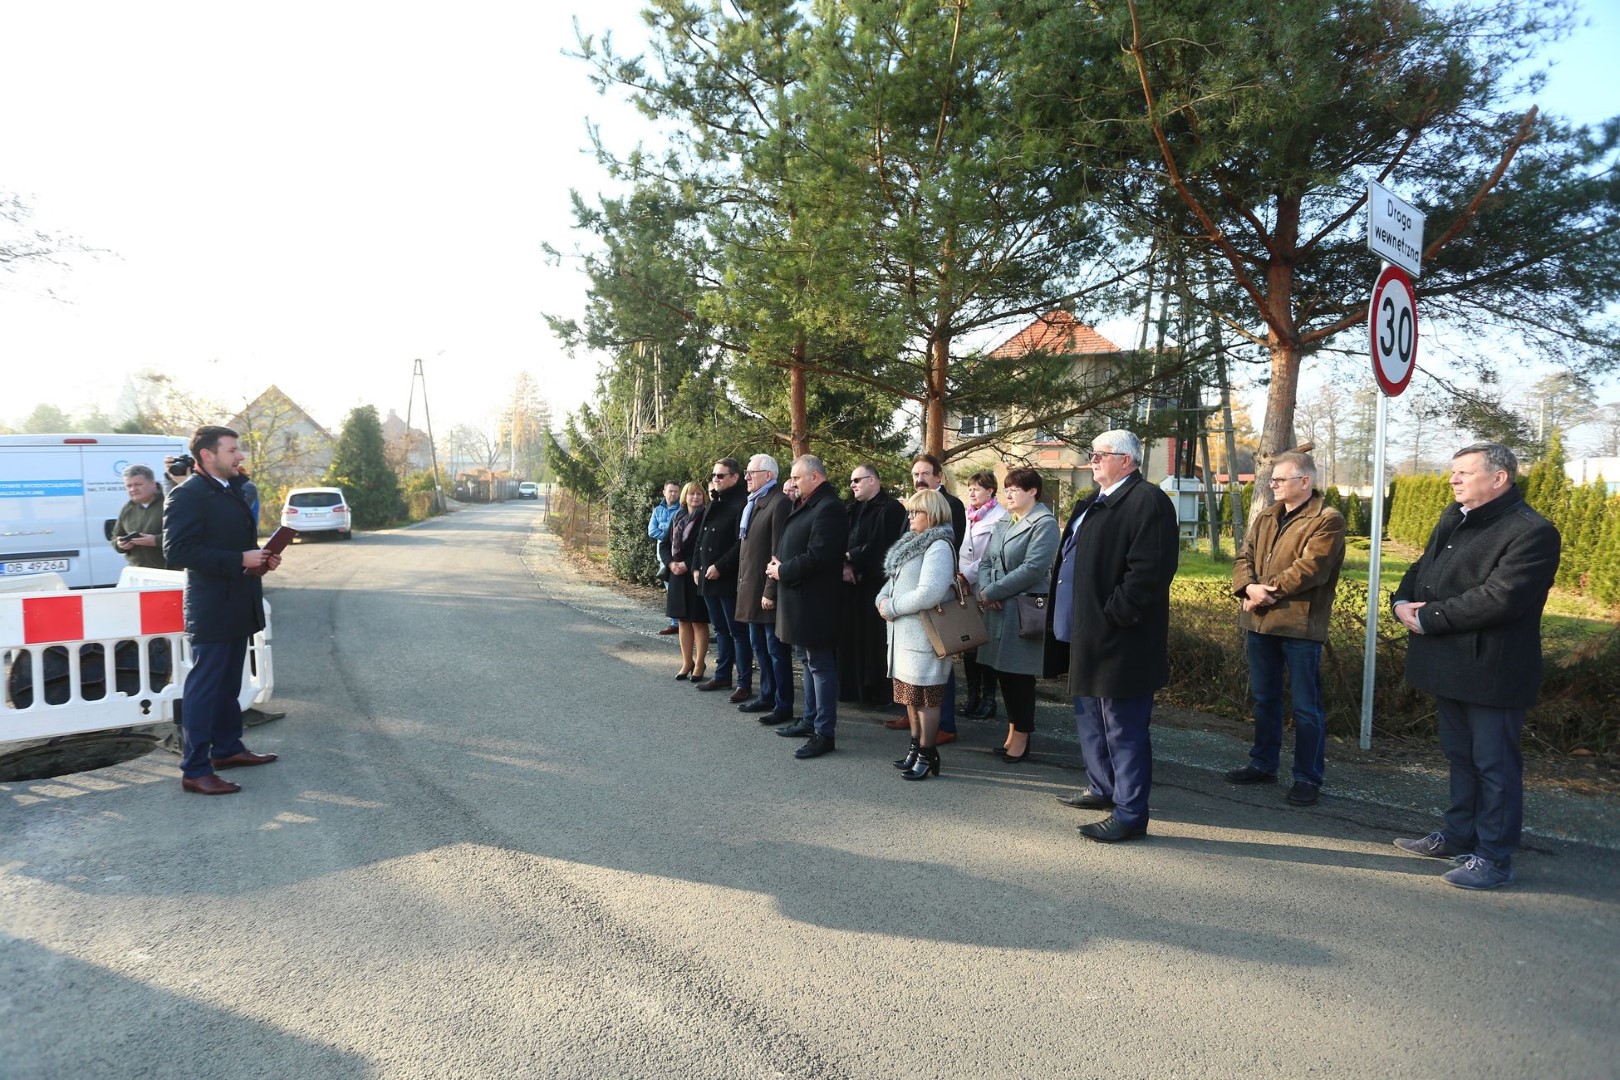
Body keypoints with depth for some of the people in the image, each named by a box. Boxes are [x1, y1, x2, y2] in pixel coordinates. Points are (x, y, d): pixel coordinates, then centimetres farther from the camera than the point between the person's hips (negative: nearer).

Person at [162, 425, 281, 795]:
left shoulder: (232, 489, 14)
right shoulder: (188, 495, -15)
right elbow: (178, 551, -23)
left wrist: (260, 557, 5)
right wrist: (240, 560, -24)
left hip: (238, 607, 9)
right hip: (212, 608, -9)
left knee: (229, 684, 19)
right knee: (203, 688, -3)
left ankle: (227, 748, 31)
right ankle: (195, 770, 3)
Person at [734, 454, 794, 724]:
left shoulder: (779, 503, -16)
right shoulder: (752, 503, 14)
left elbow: (779, 552, -20)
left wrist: (770, 591, -21)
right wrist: (743, 584, 14)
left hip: (767, 590, -9)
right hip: (750, 588, 9)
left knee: (776, 650, -1)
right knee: (759, 646, 17)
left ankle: (783, 705, 7)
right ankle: (767, 697, 28)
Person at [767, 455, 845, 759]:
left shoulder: (828, 507, -17)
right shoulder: (807, 505, 14)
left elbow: (817, 556, -24)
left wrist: (783, 571, -14)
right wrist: (778, 564, 2)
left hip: (815, 601, -10)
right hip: (802, 599, 10)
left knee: (821, 665, -4)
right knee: (811, 662, 17)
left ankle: (825, 734, 2)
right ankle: (810, 721, 28)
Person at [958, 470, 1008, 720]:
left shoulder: (1001, 517, -9)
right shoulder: (966, 516, 12)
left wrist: (967, 575, -18)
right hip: (964, 589, 6)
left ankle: (988, 698, 11)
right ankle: (973, 695, 21)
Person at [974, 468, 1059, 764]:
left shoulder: (1044, 524, -9)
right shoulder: (1003, 524, 17)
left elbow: (1033, 568, -19)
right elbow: (986, 562, 14)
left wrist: (992, 592, -16)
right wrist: (984, 589, -7)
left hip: (1025, 610, -7)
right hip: (997, 608, 7)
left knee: (1018, 674, -1)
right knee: (1002, 671, 10)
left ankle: (1021, 736, 12)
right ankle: (1013, 729, 23)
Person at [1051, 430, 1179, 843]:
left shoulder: (1148, 502, -15)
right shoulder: (1093, 502, 16)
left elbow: (1149, 572, -23)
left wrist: (1113, 617, -21)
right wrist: (1072, 620, 16)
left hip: (1119, 639, -11)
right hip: (1088, 634, 11)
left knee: (1123, 728, -3)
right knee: (1091, 717, 21)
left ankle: (1130, 814, 6)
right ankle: (1101, 788, 37)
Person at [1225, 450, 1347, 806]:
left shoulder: (1327, 520, -8)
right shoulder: (1266, 517, 15)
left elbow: (1310, 568, -18)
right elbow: (1244, 557, 8)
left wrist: (1267, 591, -15)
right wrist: (1249, 588, -12)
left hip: (1300, 625, -7)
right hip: (1258, 622, 7)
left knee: (1306, 707, 2)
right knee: (1263, 698, 17)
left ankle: (1308, 777, 13)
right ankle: (1263, 764, 30)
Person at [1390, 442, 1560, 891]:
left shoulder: (1532, 532, -16)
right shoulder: (1454, 519, 12)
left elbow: (1498, 598, -25)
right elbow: (1422, 568, 18)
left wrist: (1427, 618, -19)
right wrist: (1403, 602, -4)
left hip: (1492, 672, -9)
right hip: (1451, 666, 9)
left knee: (1494, 764, 2)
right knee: (1460, 755, 20)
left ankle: (1494, 858, 12)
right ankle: (1460, 835, 33)